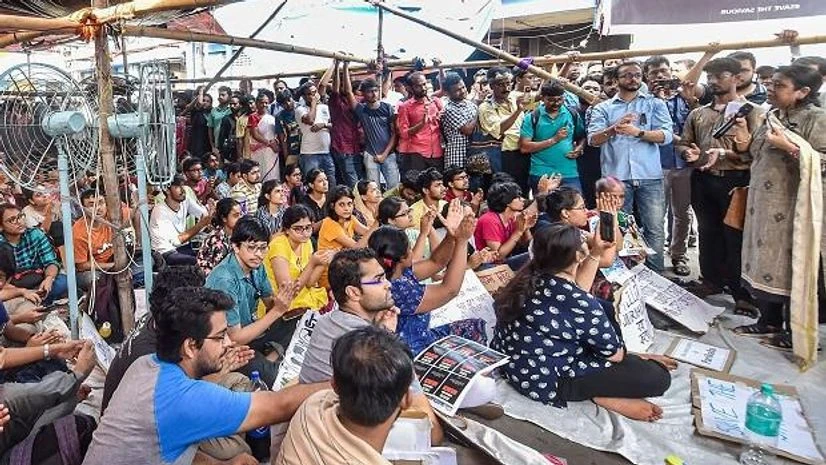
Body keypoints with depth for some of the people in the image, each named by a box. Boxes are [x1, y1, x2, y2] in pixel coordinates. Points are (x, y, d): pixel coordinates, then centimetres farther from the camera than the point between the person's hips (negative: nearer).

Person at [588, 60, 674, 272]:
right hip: (616, 177, 0)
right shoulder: (604, 108, 11)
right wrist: (614, 129, -20)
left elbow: (666, 135, -1)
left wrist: (638, 132, -16)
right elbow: (593, 139, -2)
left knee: (655, 230, 0)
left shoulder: (655, 103, 12)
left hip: (650, 177, 0)